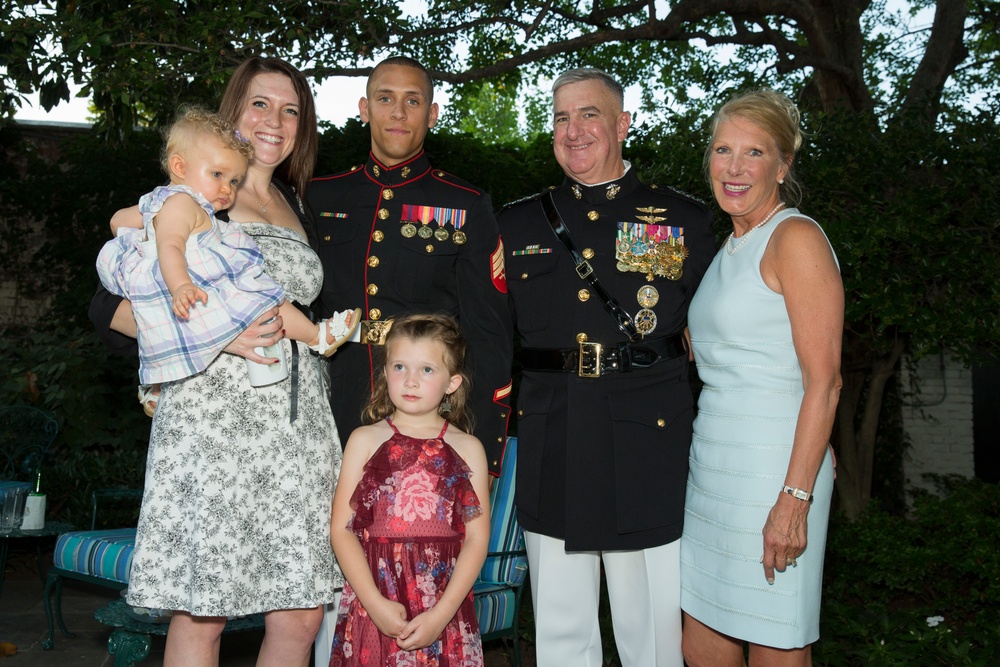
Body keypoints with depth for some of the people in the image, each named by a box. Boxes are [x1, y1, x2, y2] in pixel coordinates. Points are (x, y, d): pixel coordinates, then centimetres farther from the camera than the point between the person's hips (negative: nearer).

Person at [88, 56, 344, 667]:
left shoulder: (296, 206, 20)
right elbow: (110, 305, -6)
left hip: (297, 423, 5)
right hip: (213, 415, -5)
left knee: (301, 616, 3)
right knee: (203, 614, -2)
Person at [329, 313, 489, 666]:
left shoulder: (468, 449, 3)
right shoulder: (365, 440, 3)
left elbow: (477, 537, -1)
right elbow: (341, 528, -2)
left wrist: (441, 614, -10)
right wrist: (375, 603, -11)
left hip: (446, 613, 0)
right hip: (372, 605, 0)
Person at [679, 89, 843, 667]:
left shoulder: (796, 238, -9)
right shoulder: (731, 246, 17)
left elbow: (824, 380, -15)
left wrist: (795, 496, -20)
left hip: (773, 467, -8)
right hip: (714, 467, 8)